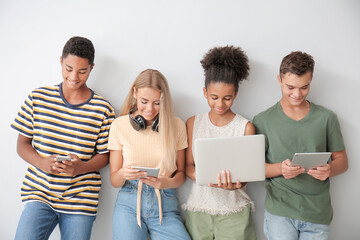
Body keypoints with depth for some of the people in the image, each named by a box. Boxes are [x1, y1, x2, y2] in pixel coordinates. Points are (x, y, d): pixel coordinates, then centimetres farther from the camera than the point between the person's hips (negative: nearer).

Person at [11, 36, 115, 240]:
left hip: (81, 200, 0)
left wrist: (82, 167, -18)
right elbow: (22, 144, 7)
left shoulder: (103, 109, -2)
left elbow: (104, 155, 3)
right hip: (39, 194, 0)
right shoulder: (38, 98, 2)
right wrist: (42, 163, -13)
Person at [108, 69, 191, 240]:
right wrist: (123, 174, -17)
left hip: (165, 207, 1)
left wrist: (168, 182, -12)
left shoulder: (176, 126, 5)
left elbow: (181, 173, 10)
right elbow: (114, 181, 5)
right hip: (129, 203, -1)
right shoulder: (119, 125, 2)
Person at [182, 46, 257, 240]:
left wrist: (233, 185, -26)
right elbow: (188, 166, 2)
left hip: (234, 211, -1)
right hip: (198, 208, 2)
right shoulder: (193, 123, 4)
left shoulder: (246, 127, -2)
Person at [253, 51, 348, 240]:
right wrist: (280, 169, -19)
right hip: (280, 212, -2)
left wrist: (329, 170, -14)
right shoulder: (263, 121, 0)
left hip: (318, 212, 2)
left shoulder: (327, 118, 5)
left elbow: (341, 160, 9)